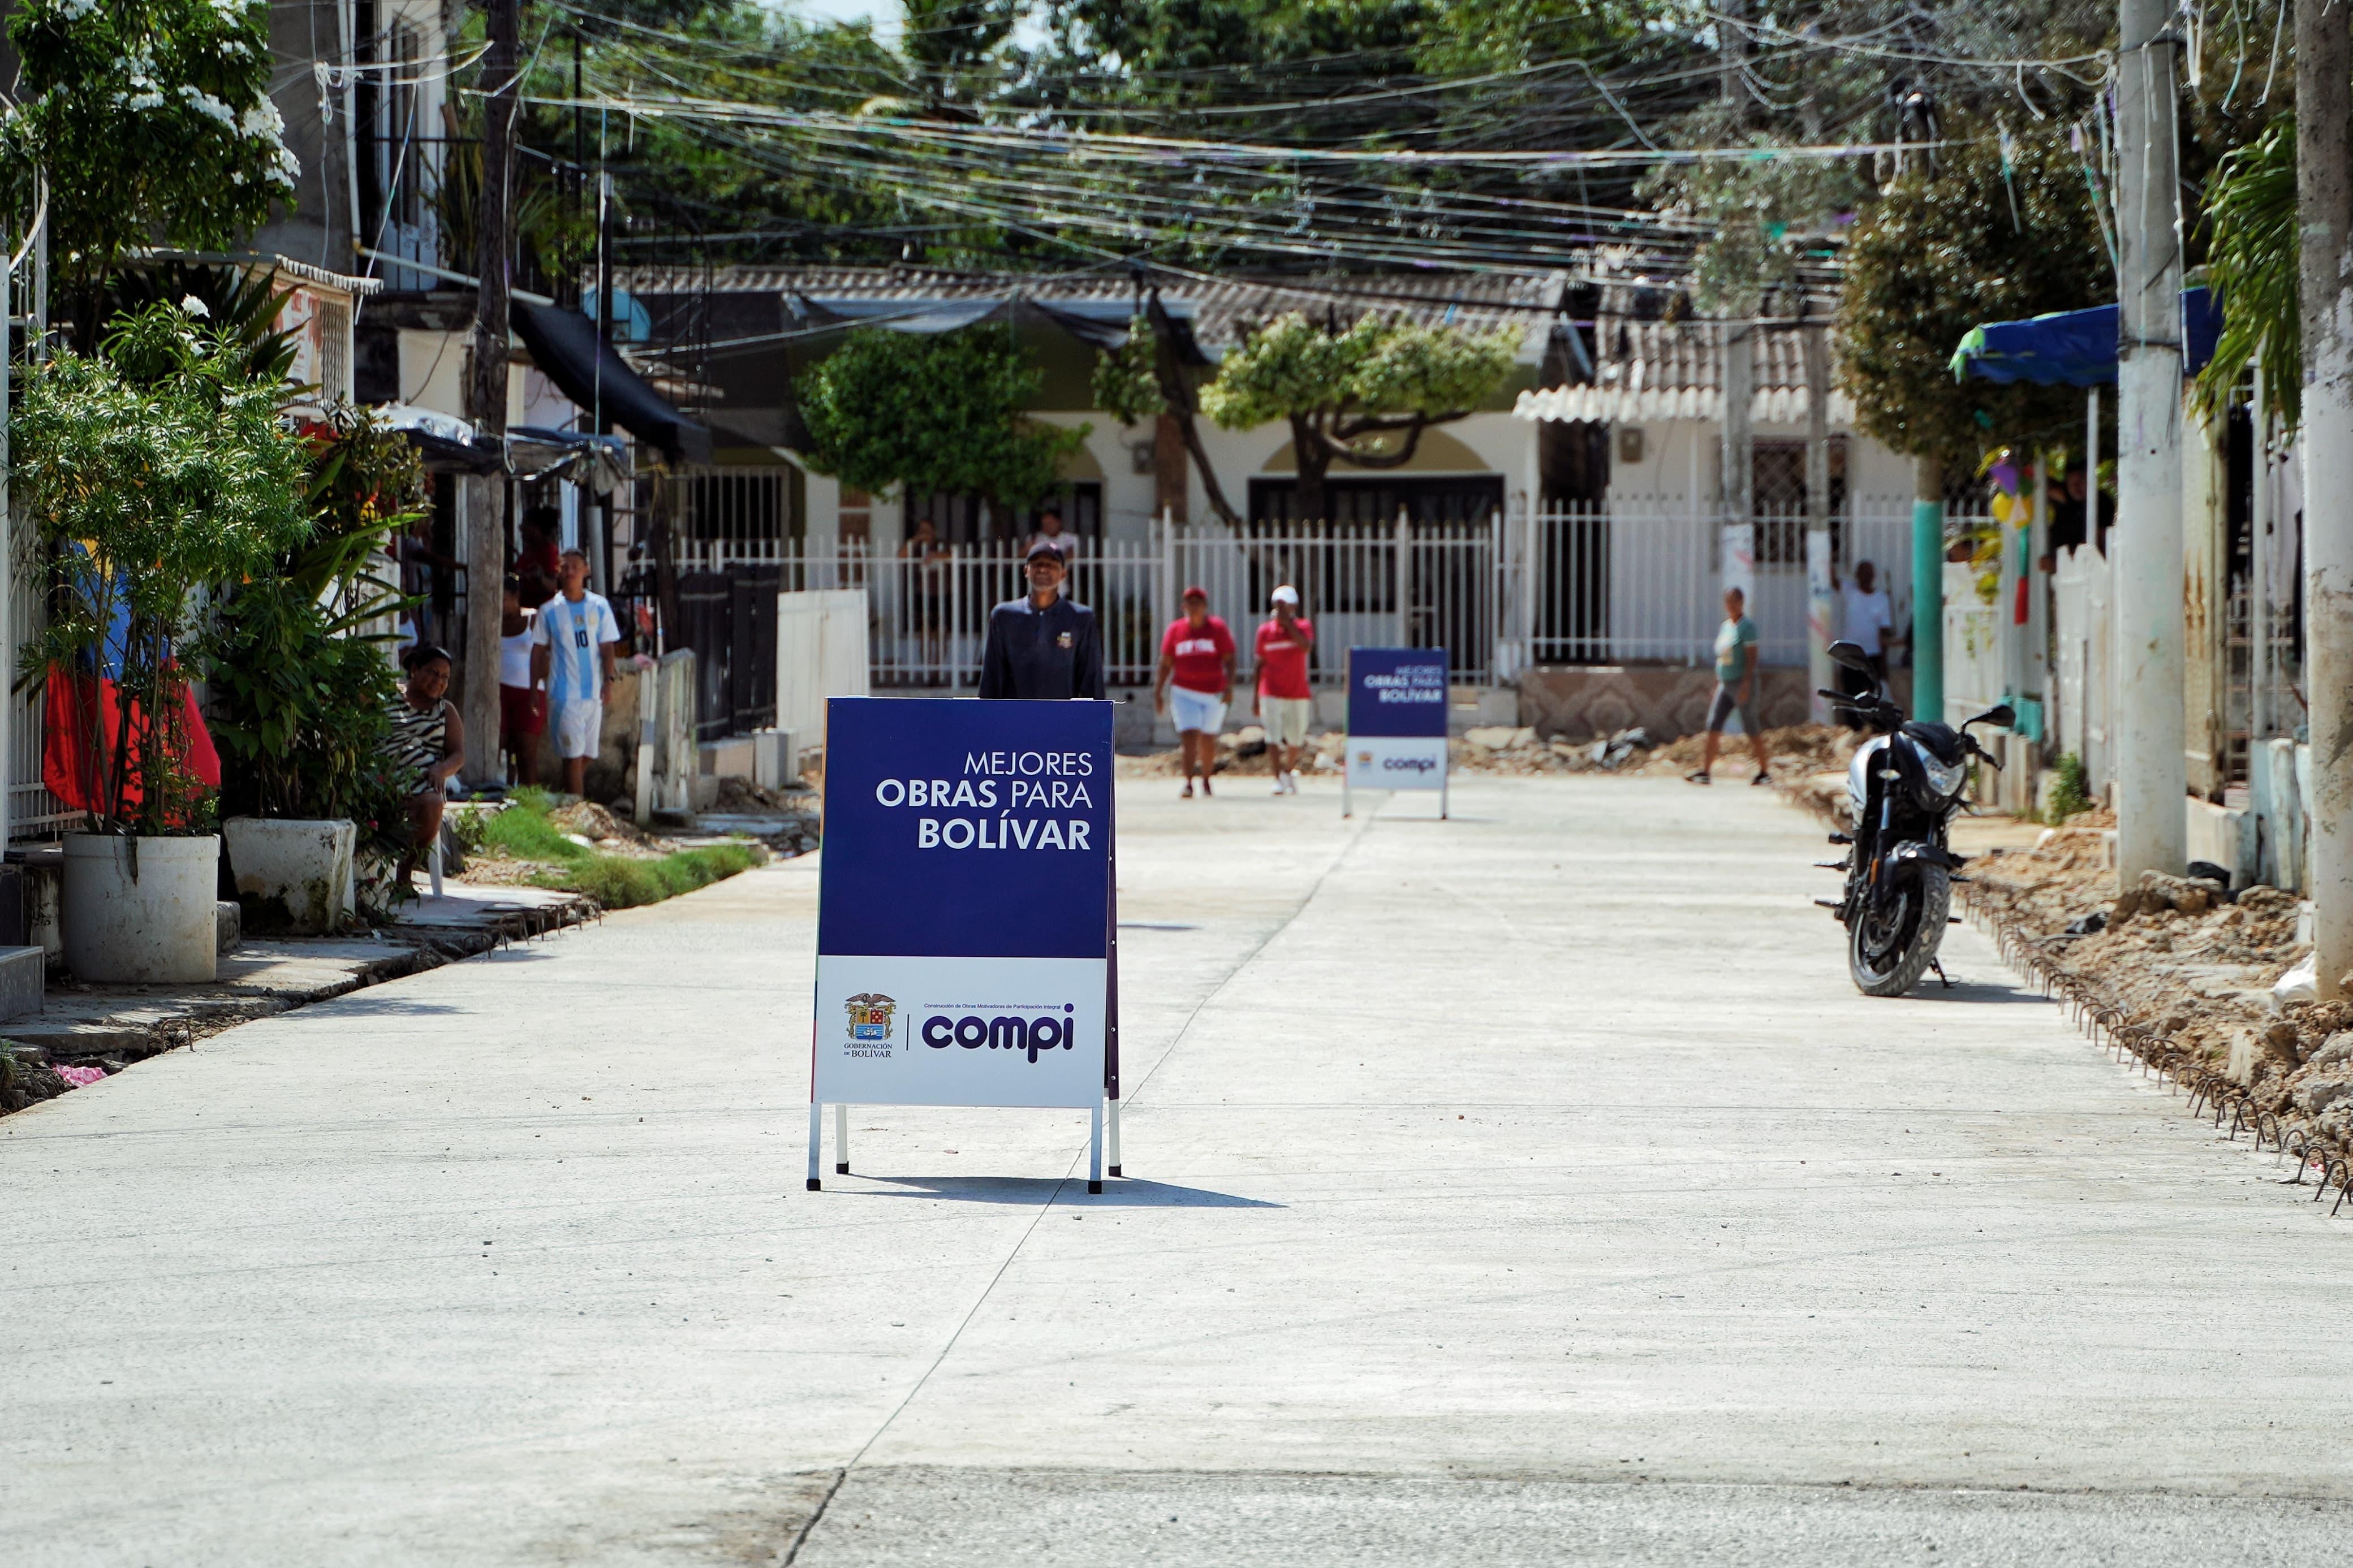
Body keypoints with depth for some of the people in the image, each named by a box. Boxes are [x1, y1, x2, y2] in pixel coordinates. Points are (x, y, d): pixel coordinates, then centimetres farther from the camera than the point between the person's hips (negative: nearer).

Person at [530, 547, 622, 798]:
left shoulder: (599, 606, 7)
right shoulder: (549, 611, 2)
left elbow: (607, 647, 6)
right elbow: (538, 652, 6)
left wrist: (608, 681, -6)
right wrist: (534, 689, 3)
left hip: (594, 693, 3)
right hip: (564, 692, -3)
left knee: (587, 755, 7)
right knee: (573, 755, -10)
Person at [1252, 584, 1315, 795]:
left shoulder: (1304, 626, 2)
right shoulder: (1265, 631, 4)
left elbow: (1306, 645, -21)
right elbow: (1260, 665, 8)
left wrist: (1288, 622, -22)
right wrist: (1255, 696, 6)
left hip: (1298, 693, 1)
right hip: (1272, 694, -1)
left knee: (1295, 741, 11)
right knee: (1273, 738, -14)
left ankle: (1289, 771, 35)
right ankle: (1278, 779, -18)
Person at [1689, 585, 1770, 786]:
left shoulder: (1747, 627, -10)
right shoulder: (1724, 627, 14)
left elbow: (1751, 658, -16)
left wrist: (1746, 685, -23)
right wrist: (1716, 685, 18)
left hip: (1742, 684, -8)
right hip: (1725, 684, 8)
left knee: (1750, 728, -2)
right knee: (1713, 725, -1)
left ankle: (1763, 772, 8)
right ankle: (1705, 771, -4)